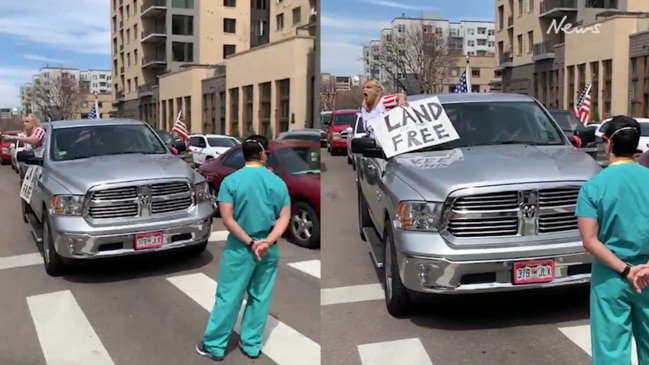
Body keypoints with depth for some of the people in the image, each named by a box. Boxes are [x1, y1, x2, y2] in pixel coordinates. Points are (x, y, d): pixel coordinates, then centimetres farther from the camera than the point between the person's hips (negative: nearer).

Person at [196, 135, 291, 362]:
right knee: (260, 298, 12)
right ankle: (252, 345, 22)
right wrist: (267, 242, -14)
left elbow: (227, 219, -14)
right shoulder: (278, 182, -1)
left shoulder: (231, 181, -8)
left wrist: (249, 243, -12)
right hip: (269, 250, 2)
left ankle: (214, 345, 15)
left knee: (228, 298, 6)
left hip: (239, 249, -2)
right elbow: (284, 218, -6)